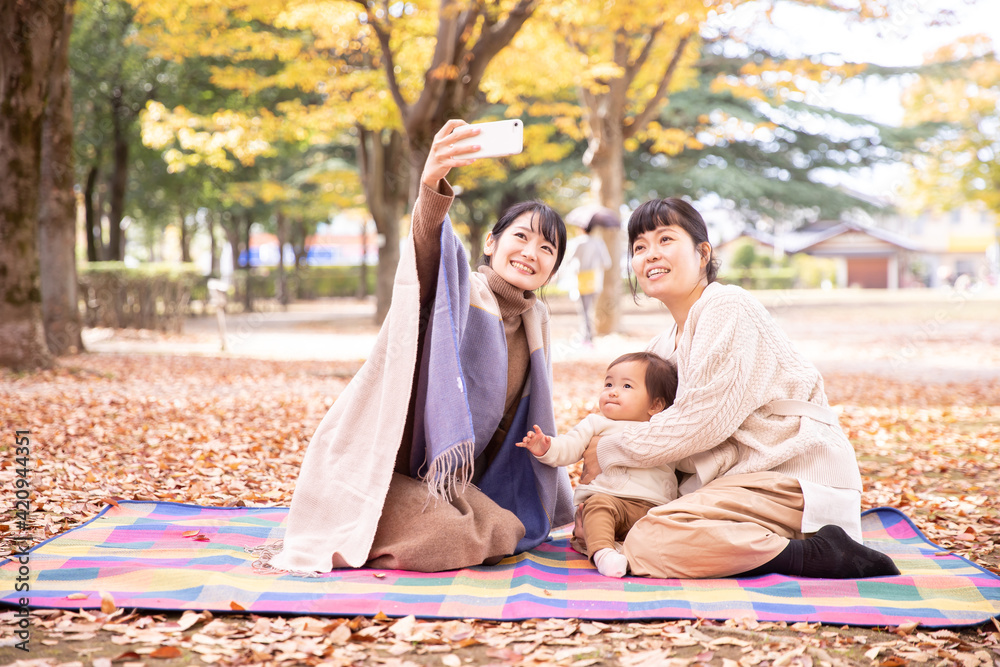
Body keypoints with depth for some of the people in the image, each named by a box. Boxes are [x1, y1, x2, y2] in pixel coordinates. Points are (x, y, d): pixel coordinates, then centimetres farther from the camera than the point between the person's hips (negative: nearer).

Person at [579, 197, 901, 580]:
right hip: (745, 477, 10)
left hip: (797, 479, -10)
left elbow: (702, 423, -15)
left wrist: (609, 451, -5)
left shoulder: (727, 308, -11)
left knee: (648, 544, -27)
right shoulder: (664, 347, 17)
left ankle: (817, 553, -18)